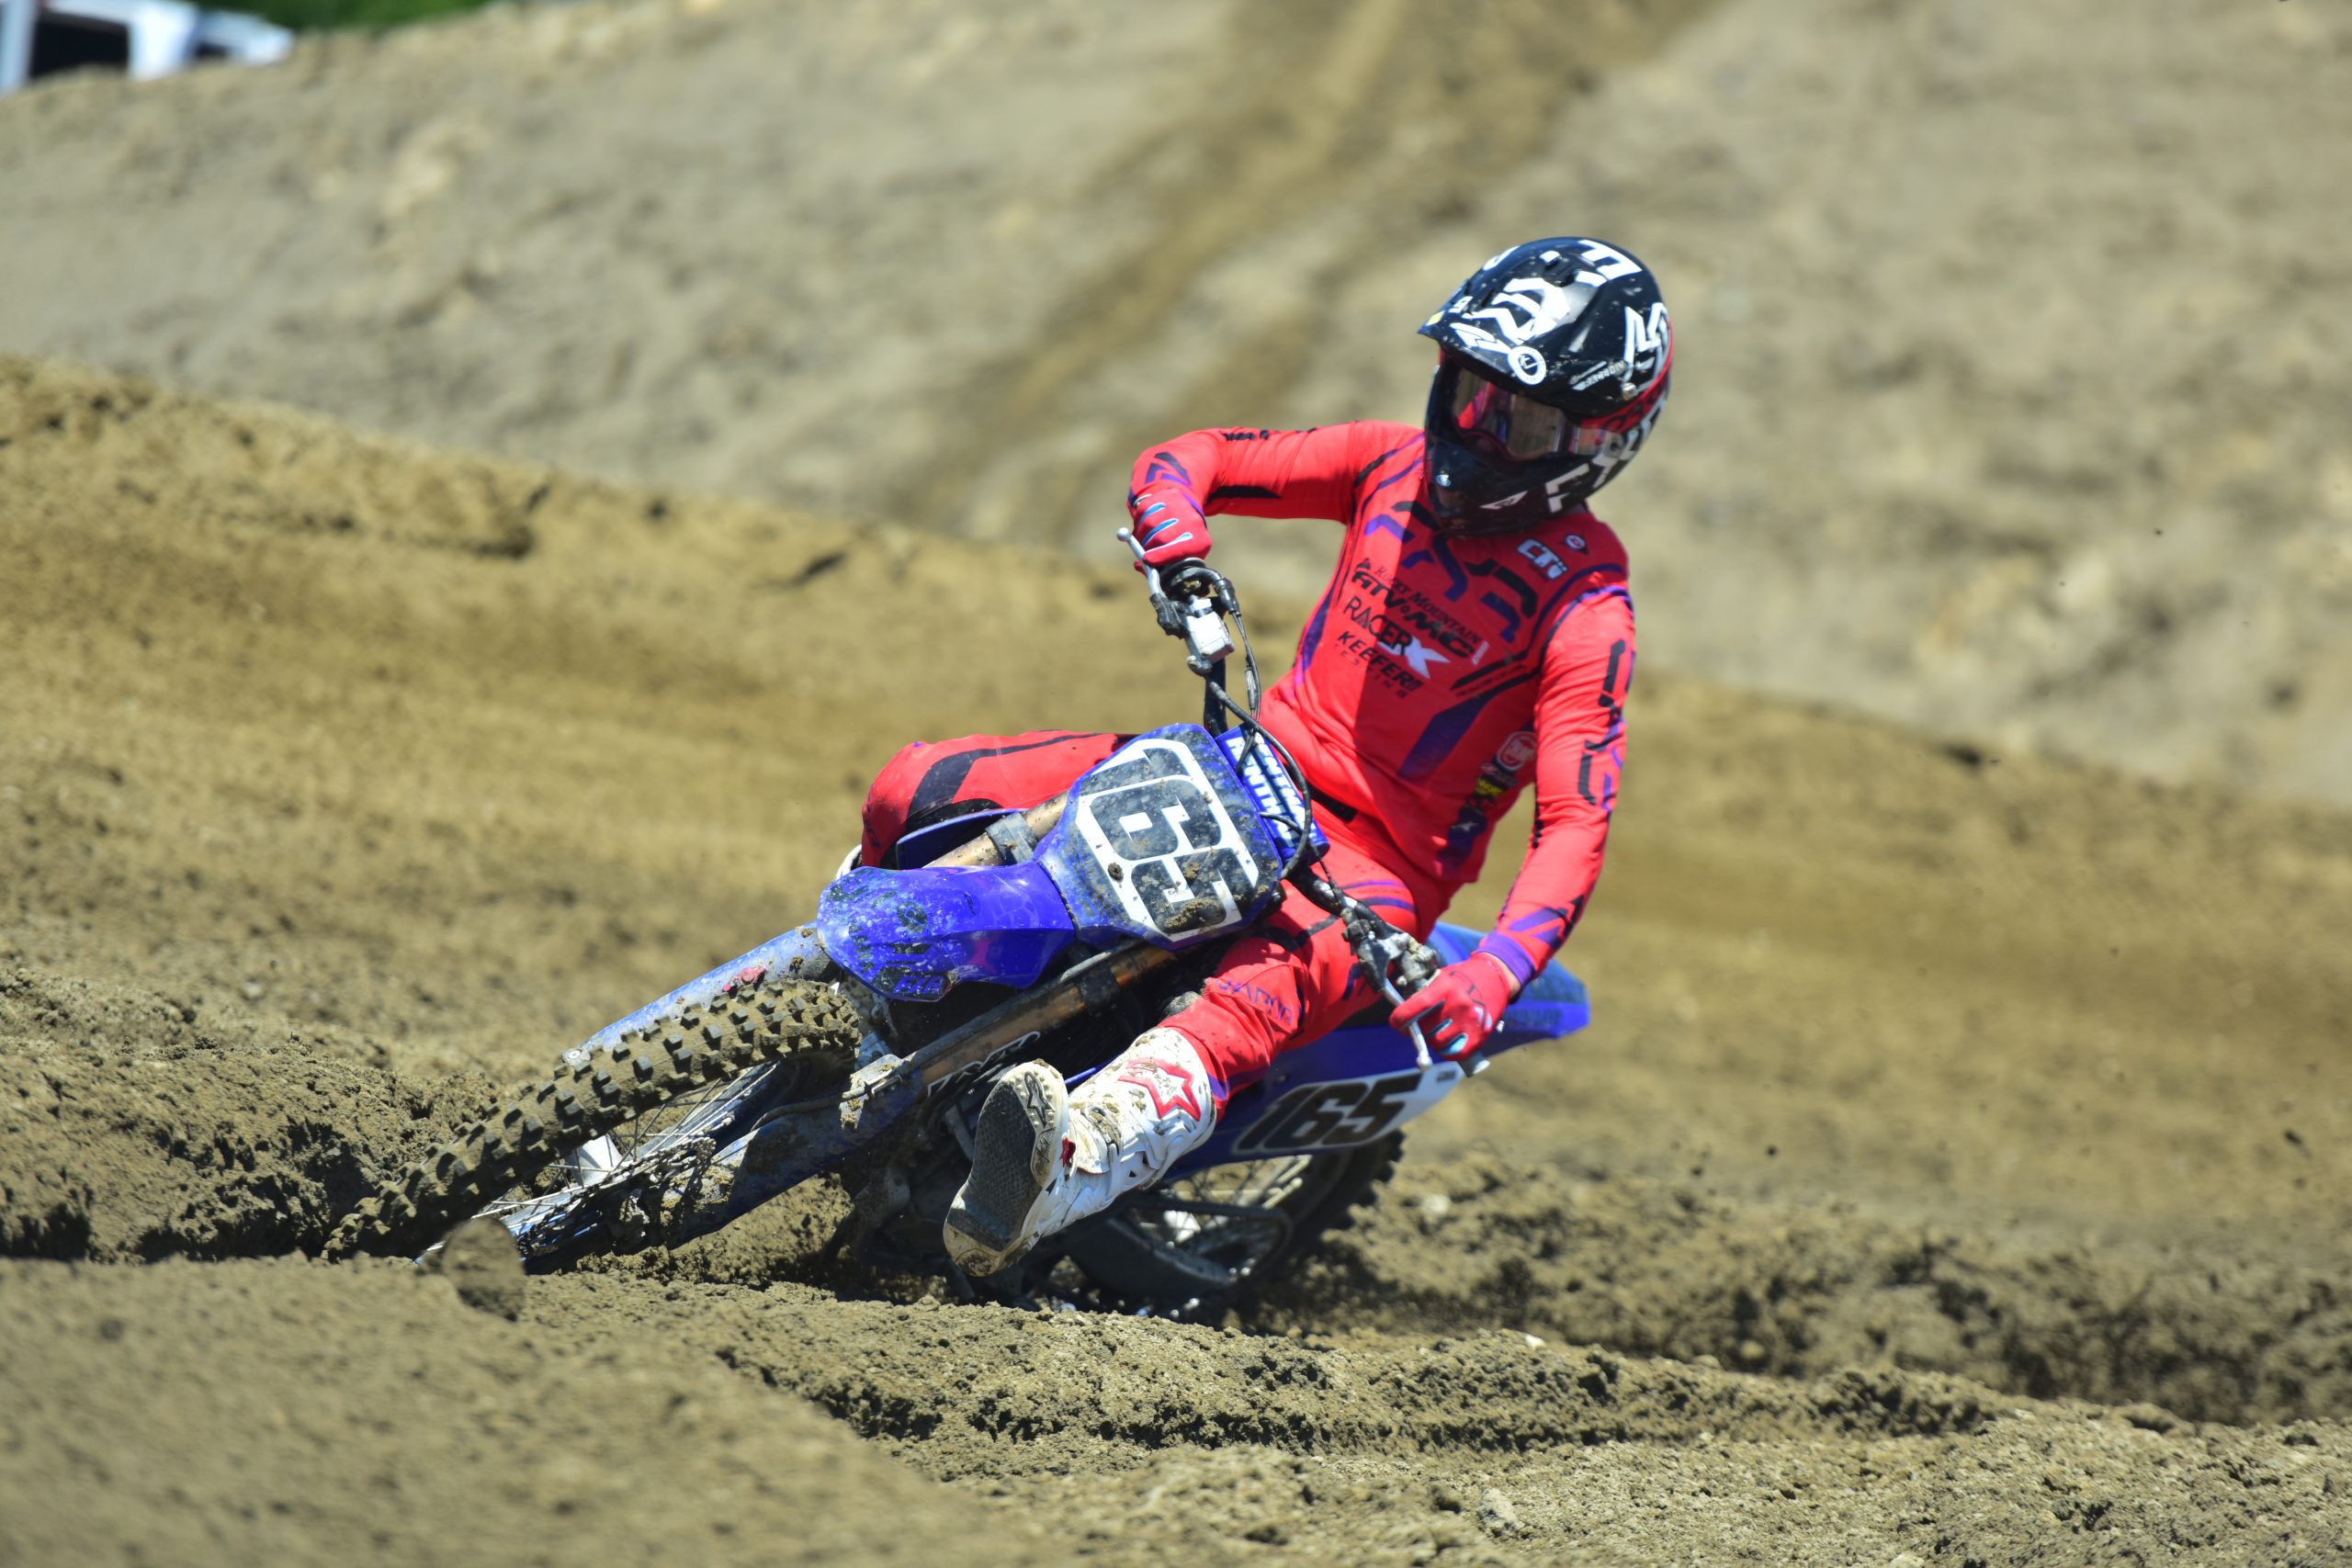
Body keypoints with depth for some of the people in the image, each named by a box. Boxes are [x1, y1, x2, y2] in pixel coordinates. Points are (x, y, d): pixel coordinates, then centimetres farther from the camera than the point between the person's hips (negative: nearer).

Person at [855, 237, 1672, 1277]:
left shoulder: (1583, 605, -13)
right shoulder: (1399, 465, 3)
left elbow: (1574, 830, -21)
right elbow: (1186, 460, 9)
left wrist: (1491, 979, -38)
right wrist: (1181, 552, -16)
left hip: (1381, 864, -6)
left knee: (1260, 1000, -43)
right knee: (916, 795, -6)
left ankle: (1060, 1172, -71)